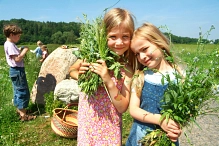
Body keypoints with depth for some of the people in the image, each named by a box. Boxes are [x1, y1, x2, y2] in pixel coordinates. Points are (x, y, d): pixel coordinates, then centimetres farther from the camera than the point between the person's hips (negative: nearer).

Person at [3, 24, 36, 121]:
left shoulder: (8, 44, 13)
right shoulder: (10, 45, -18)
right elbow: (17, 58, -24)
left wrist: (21, 51, 5)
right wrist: (25, 51, -14)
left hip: (15, 70, 11)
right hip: (17, 70, -11)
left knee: (18, 91, 20)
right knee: (23, 92, -6)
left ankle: (19, 109, 33)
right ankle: (23, 115, -1)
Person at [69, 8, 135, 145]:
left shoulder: (127, 70, -11)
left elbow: (122, 108, -13)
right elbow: (72, 70, 8)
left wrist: (109, 82, -25)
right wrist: (81, 75, -14)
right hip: (87, 123, 1)